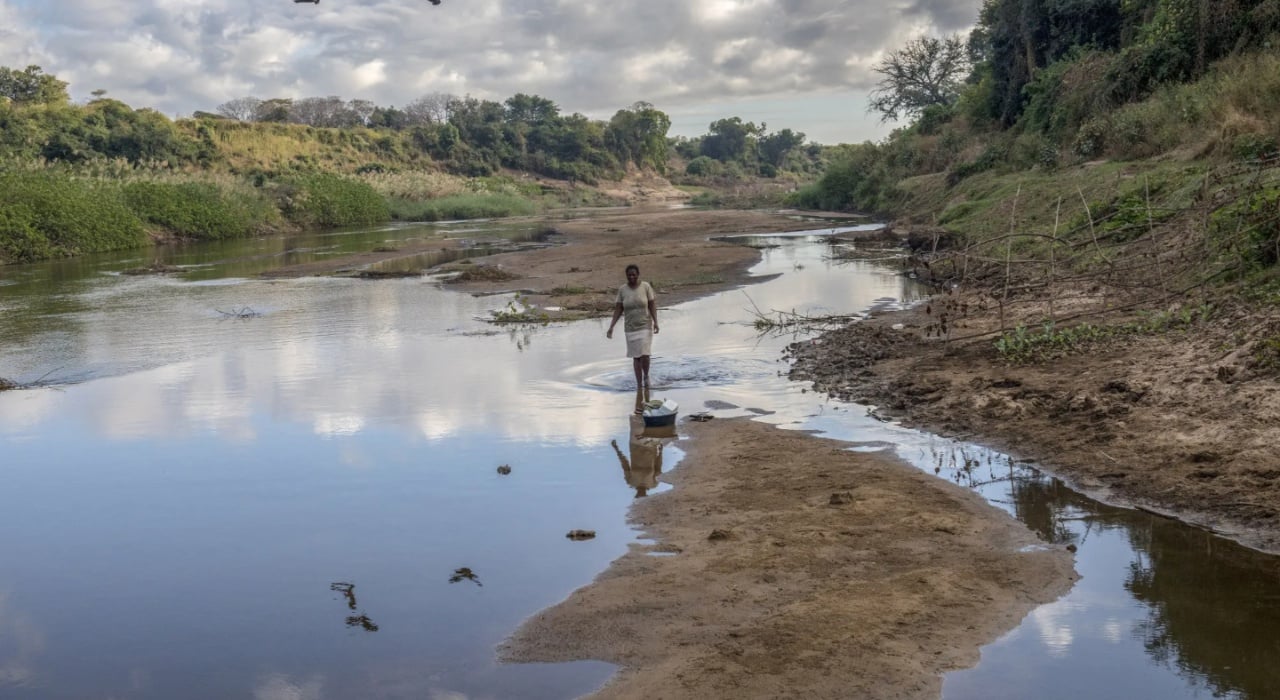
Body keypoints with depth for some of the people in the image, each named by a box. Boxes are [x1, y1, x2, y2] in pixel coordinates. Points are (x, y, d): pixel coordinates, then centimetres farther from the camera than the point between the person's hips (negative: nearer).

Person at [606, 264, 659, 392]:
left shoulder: (646, 286, -7)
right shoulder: (622, 290, -2)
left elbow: (652, 306, -6)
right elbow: (618, 309, 0)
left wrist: (655, 322, -17)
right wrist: (611, 327, -5)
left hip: (645, 326, -2)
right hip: (630, 328, 2)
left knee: (645, 355, -12)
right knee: (636, 357, 5)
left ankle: (646, 376, 16)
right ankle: (639, 384, 13)